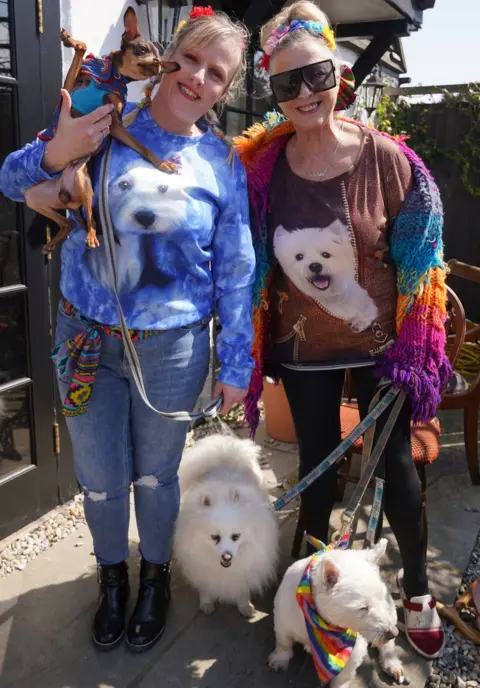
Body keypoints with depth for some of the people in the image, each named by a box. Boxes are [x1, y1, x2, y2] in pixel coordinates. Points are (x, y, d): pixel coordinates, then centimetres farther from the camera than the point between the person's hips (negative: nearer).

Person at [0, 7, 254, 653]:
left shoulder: (223, 164, -4)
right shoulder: (104, 121, -4)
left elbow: (236, 274, -2)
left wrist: (236, 366, -1)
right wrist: (55, 152, -21)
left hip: (172, 349, -1)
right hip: (86, 338, 1)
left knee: (156, 475, 17)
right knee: (100, 477, 16)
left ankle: (155, 576, 47)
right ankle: (113, 574, 46)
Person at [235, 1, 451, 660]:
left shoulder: (387, 158, -13)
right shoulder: (262, 166, -9)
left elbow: (419, 265, -6)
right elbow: (252, 269, -1)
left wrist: (413, 354, -7)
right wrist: (249, 356, 0)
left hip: (379, 343, -1)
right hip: (302, 348, 2)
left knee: (395, 463, 10)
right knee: (317, 464, 16)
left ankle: (417, 591, 35)